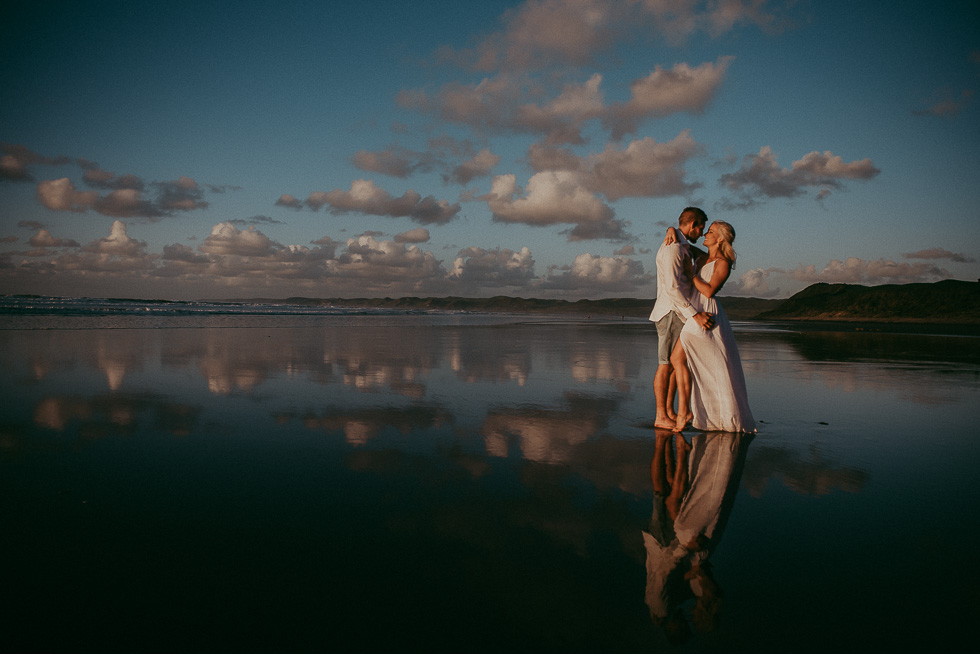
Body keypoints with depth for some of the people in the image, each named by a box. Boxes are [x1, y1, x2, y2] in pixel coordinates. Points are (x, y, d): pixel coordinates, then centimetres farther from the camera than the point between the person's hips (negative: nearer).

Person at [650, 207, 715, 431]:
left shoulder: (682, 246, 17)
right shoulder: (672, 247, -16)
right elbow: (672, 288, -25)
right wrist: (695, 314, -27)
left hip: (680, 313, 10)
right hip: (671, 312, -10)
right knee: (666, 364, -7)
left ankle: (669, 411, 16)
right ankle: (661, 417, -4)